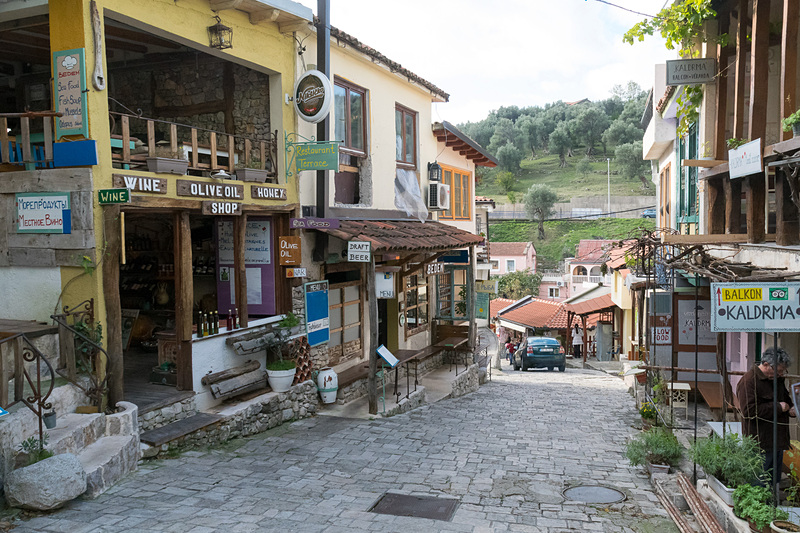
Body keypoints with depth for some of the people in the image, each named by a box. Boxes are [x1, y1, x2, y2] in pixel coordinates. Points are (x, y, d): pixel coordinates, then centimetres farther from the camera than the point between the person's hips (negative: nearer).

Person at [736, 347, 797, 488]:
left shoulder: (777, 379, 11)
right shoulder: (748, 381, -17)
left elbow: (785, 397, 30)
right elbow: (749, 411, -23)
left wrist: (791, 408, 6)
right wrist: (778, 407, -18)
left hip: (778, 441, 9)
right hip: (760, 443, -9)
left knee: (775, 480, 16)